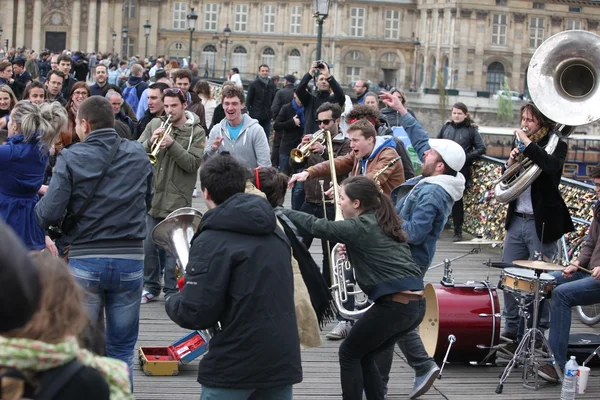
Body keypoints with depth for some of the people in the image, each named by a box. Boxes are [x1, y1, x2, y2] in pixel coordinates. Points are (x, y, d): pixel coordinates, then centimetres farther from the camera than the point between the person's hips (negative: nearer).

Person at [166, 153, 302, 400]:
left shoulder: (213, 240, -13)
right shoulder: (275, 231, 10)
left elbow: (196, 314, -18)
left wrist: (172, 302, 4)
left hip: (235, 365, -6)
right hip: (282, 358, 7)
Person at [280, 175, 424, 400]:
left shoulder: (360, 227, -8)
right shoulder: (384, 222, 17)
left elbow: (318, 226, -8)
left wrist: (282, 212, 1)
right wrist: (351, 250, 17)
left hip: (394, 306, -8)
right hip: (417, 305, 8)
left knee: (349, 353, 11)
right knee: (363, 355, 22)